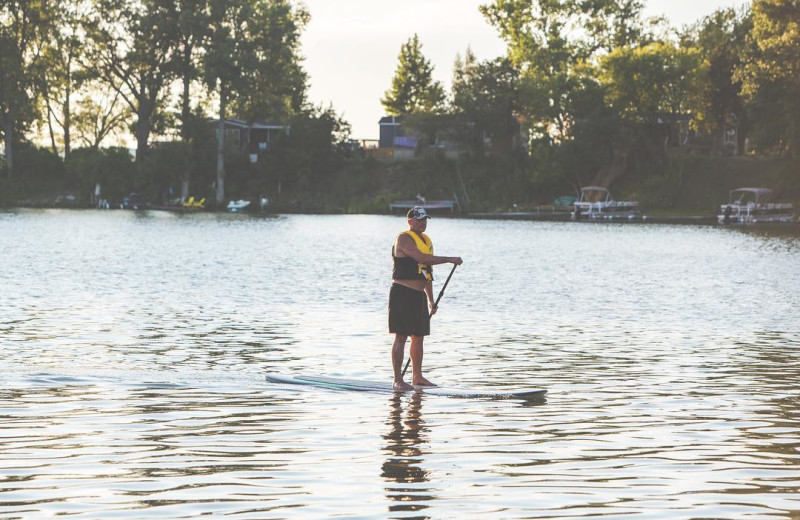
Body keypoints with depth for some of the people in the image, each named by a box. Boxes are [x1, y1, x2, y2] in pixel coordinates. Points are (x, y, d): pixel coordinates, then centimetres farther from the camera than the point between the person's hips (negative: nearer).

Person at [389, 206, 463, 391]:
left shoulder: (426, 240, 18)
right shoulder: (404, 238, -10)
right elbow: (422, 258, -24)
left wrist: (431, 300, 24)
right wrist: (450, 259, -20)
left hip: (419, 294, 9)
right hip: (402, 292, -9)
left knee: (418, 336, 12)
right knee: (401, 336, -10)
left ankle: (417, 376, 22)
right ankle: (397, 380, -10)